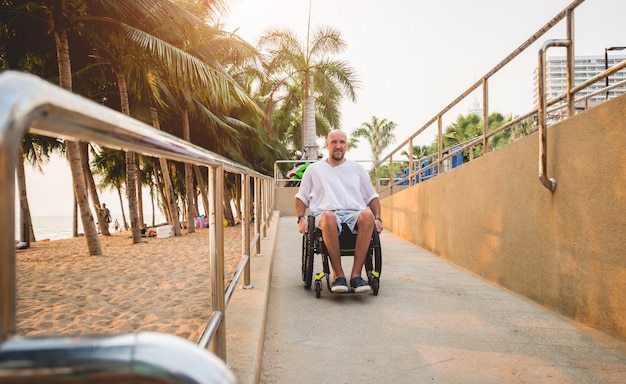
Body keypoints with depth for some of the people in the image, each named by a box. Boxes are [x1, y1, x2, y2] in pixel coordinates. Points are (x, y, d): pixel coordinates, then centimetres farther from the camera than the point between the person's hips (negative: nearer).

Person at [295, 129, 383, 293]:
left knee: (367, 215, -36)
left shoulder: (358, 169, 24)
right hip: (327, 213, -1)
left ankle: (356, 274, -33)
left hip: (354, 214, 2)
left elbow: (372, 197, 24)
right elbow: (301, 197, 20)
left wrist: (377, 218, 6)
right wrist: (301, 218, 1)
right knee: (329, 217, -40)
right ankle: (338, 275, -32)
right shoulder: (314, 169, 21)